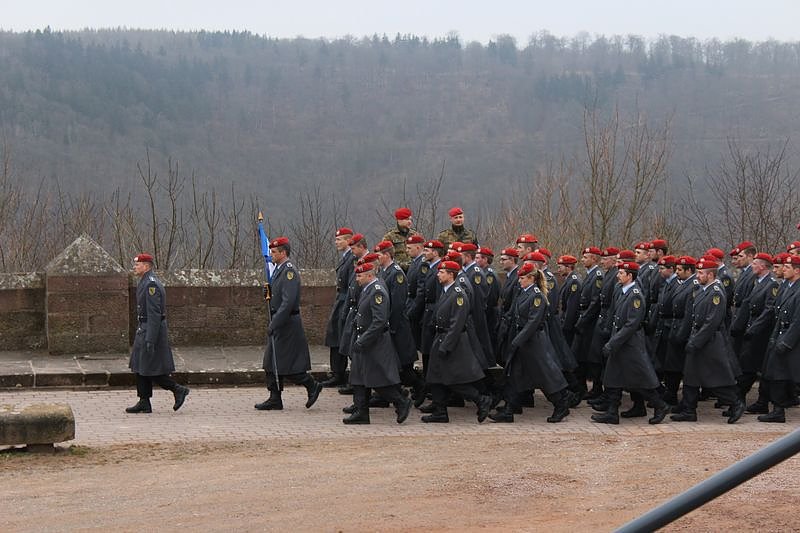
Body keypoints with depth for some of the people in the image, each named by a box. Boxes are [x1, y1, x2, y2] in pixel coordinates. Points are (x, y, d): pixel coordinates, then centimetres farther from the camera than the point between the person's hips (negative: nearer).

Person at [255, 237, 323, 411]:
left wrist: (274, 324, -25)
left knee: (286, 364, -5)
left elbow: (288, 302, -24)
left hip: (287, 324, -10)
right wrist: (268, 294, 3)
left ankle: (312, 386, 11)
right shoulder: (279, 270, 13)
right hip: (278, 323, 10)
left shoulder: (289, 272, -18)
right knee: (272, 362, 10)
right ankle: (274, 400, 15)